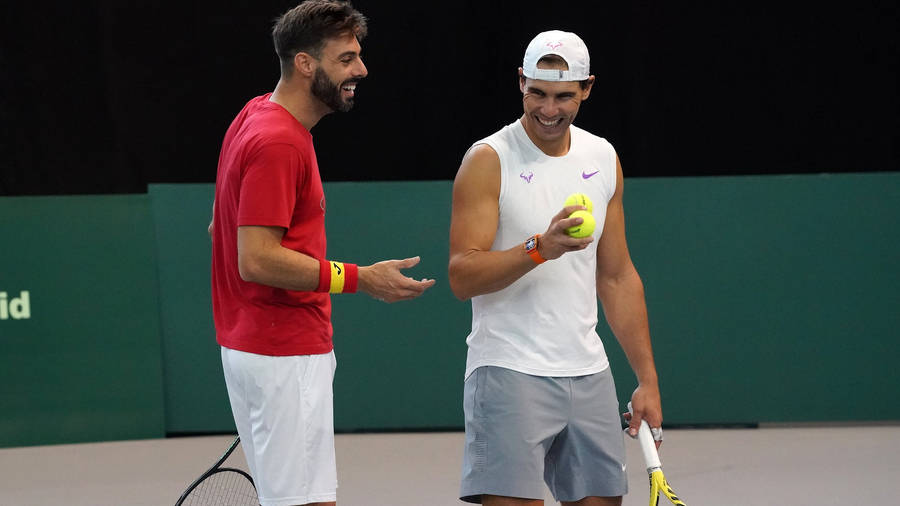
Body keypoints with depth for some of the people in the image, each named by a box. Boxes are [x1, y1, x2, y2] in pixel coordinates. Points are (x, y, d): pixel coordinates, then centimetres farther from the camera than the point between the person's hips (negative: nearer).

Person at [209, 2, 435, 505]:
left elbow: (220, 228, 22)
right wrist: (361, 278, -21)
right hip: (285, 355, -10)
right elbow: (257, 259, -25)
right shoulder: (277, 143, -19)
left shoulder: (256, 118, 12)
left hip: (256, 345, 10)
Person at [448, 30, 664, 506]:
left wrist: (647, 378, 13)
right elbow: (462, 276, -14)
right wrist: (540, 248, -28)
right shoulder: (488, 161, -7)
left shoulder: (603, 160, 11)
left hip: (588, 376, 6)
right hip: (509, 374, -6)